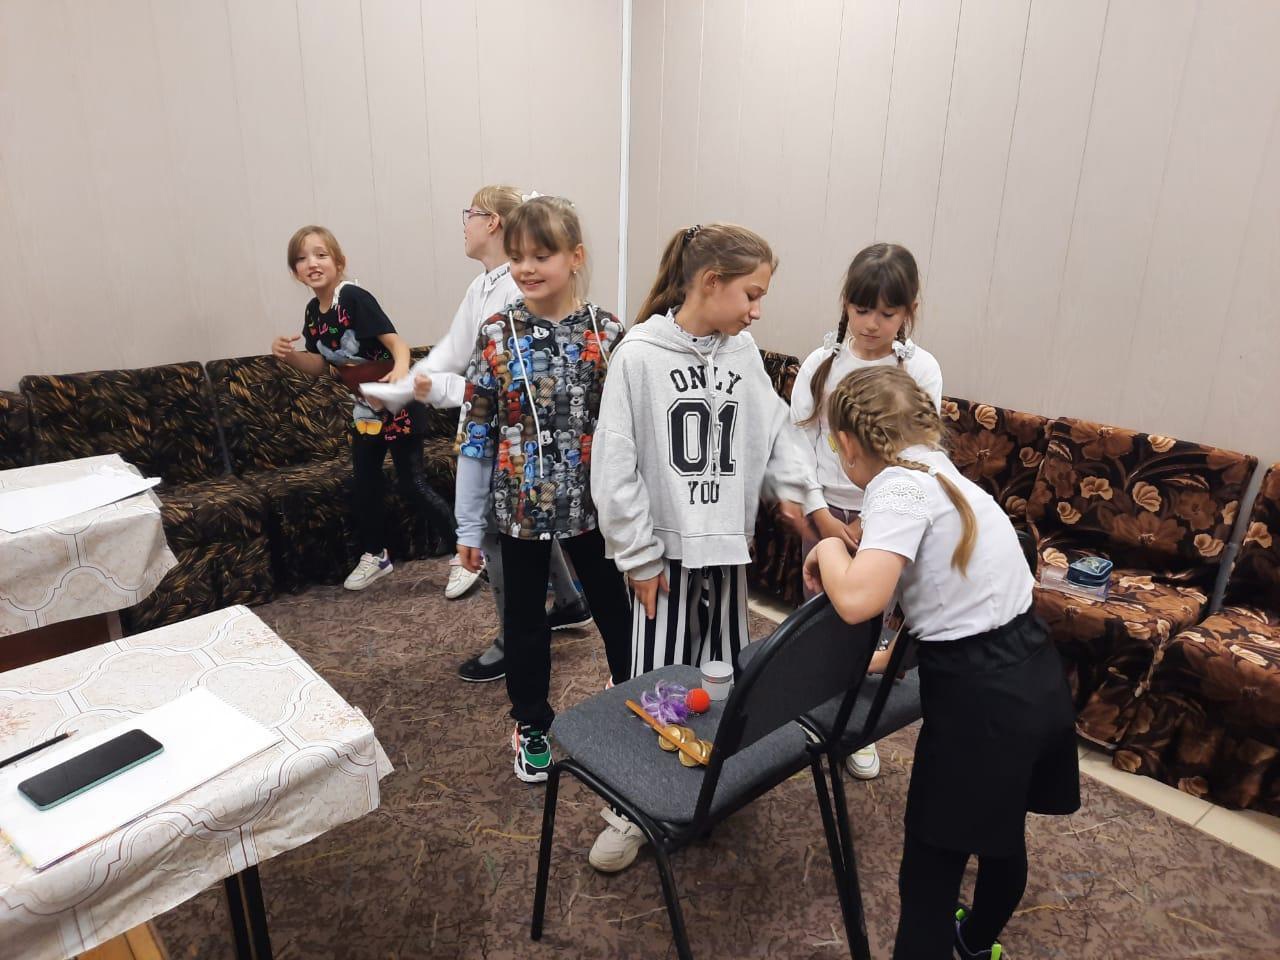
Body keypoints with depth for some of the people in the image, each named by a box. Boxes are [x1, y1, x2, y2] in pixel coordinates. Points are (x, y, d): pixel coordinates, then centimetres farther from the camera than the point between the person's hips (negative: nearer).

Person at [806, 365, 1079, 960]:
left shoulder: (900, 484, -17)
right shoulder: (940, 473, 11)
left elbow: (857, 600, -31)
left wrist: (829, 549, -12)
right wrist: (887, 657, 23)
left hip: (981, 699, -10)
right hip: (1031, 677, 10)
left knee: (931, 871, 6)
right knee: (1002, 836, 30)